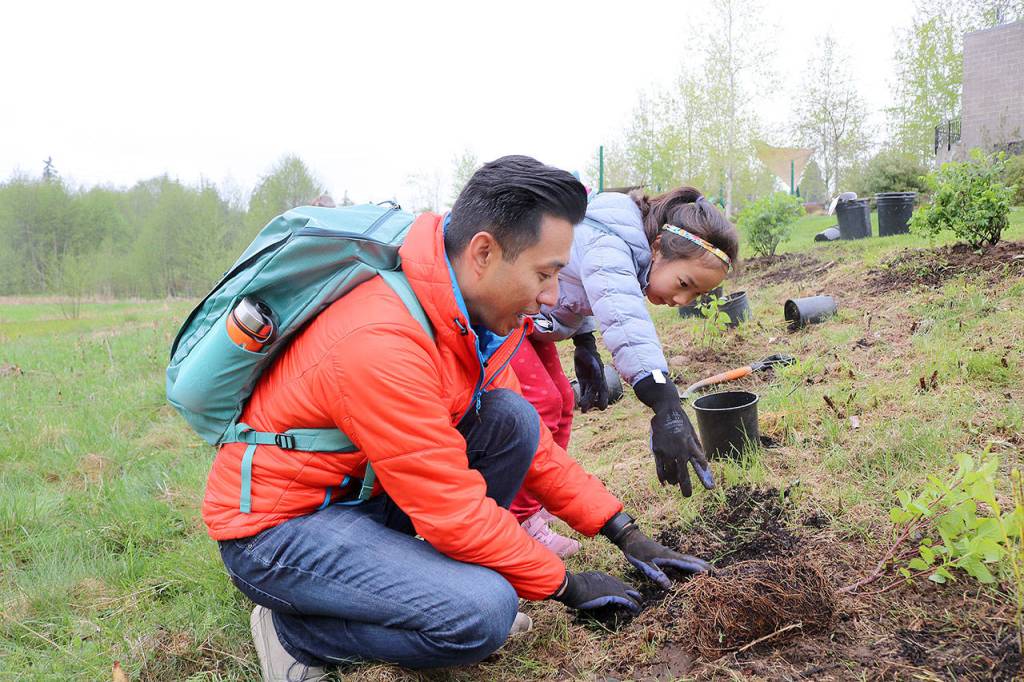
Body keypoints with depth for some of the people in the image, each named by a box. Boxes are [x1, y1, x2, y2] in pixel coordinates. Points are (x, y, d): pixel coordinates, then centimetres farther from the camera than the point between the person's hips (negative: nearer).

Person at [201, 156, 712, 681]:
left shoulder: (473, 310, -3)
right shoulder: (382, 342, -32)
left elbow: (527, 439, 6)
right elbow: (453, 509, -26)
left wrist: (625, 532, 4)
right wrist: (564, 585, -12)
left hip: (360, 490, 8)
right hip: (274, 529, -8)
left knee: (511, 419, -8)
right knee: (483, 612, -26)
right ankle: (295, 632, -3)